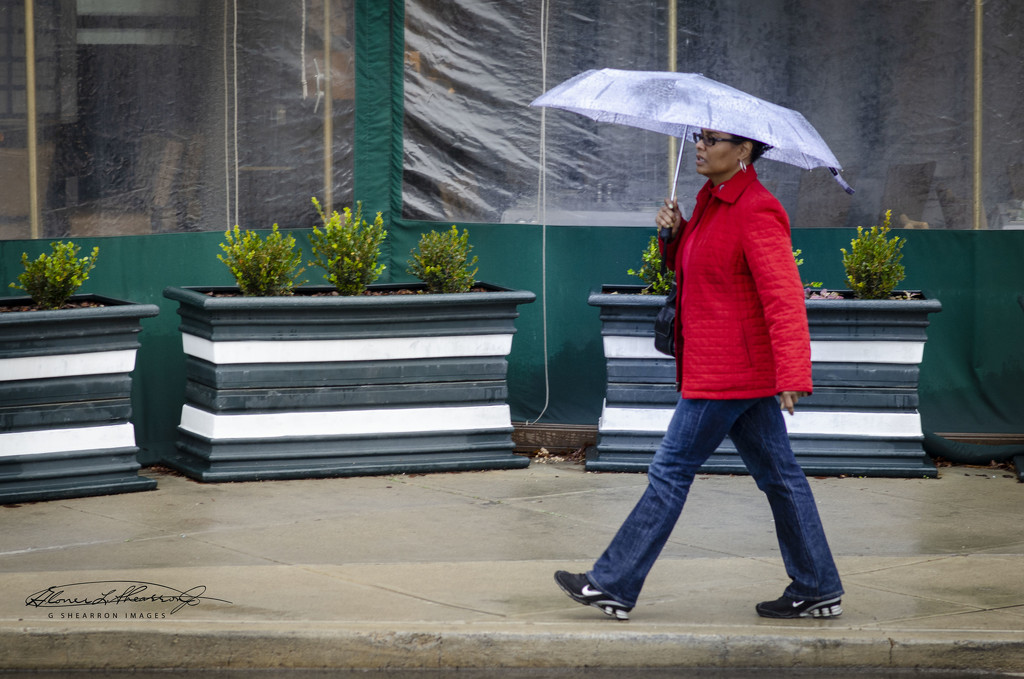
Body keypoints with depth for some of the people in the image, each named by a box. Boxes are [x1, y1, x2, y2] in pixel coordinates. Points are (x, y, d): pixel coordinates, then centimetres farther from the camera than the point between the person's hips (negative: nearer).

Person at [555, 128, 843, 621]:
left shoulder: (757, 211, -18)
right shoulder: (712, 200, 12)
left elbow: (784, 297, -24)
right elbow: (688, 265, 25)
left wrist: (792, 374, -32)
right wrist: (673, 233, 3)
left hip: (726, 372, -10)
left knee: (672, 469, -3)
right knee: (776, 473, 11)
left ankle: (613, 585, 4)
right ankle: (817, 589, 16)